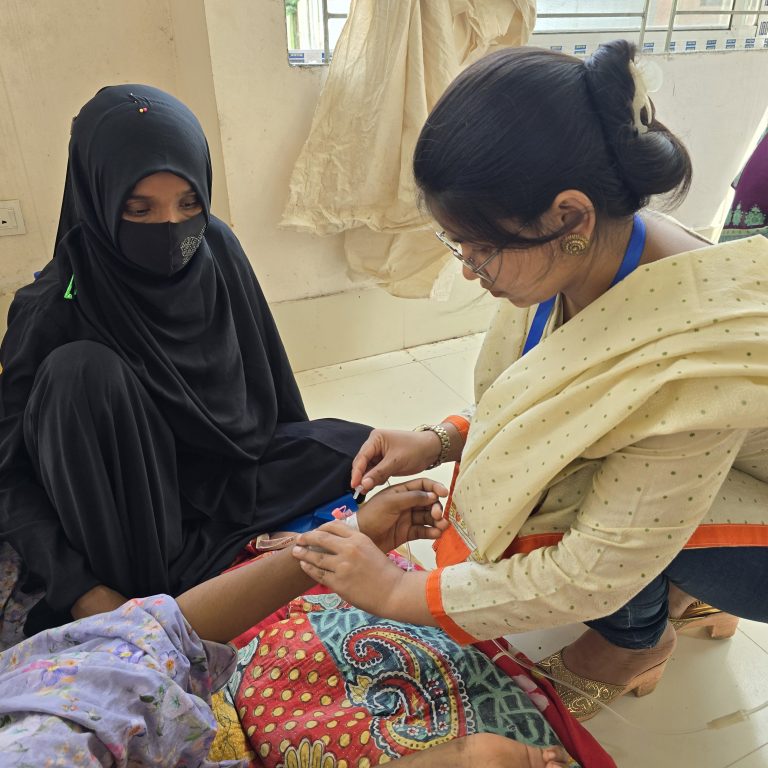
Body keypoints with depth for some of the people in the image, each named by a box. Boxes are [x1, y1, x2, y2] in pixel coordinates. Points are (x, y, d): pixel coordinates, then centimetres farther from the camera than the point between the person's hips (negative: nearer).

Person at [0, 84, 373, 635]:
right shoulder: (55, 311, -20)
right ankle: (146, 593, -18)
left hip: (228, 477, 4)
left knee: (356, 447, -10)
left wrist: (306, 464, 7)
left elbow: (270, 384, 2)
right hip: (130, 519, -3)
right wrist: (81, 590, -27)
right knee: (82, 370, -30)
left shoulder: (216, 249, -9)